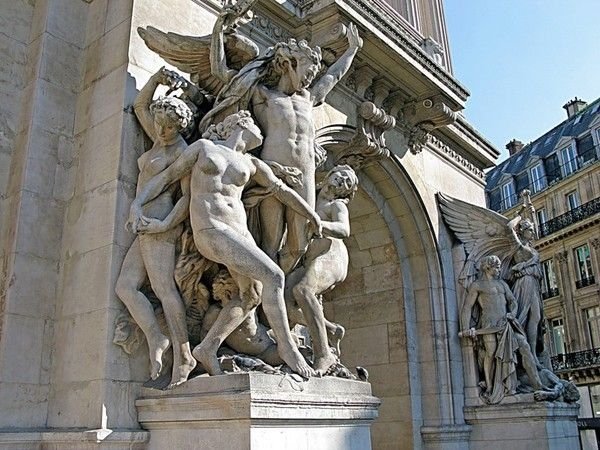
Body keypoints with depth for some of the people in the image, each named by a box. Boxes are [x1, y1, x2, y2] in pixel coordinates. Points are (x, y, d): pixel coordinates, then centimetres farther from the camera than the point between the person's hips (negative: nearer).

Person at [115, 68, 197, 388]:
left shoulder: (182, 152, -5)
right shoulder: (159, 141, 19)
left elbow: (189, 196, -13)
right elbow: (140, 105, 29)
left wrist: (166, 224, -23)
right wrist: (157, 78, 15)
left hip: (160, 223, -9)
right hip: (146, 226, 9)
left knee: (163, 288, -16)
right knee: (125, 285, -1)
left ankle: (183, 354, -16)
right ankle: (156, 339, -7)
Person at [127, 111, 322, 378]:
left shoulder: (251, 164, 20)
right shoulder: (203, 146, 11)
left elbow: (281, 190, 28)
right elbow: (165, 177, 13)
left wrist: (313, 216, 34)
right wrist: (136, 204, -1)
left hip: (240, 232, 8)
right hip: (211, 231, -7)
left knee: (253, 296, 12)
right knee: (273, 276, -18)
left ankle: (207, 348, 21)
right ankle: (286, 346, -5)